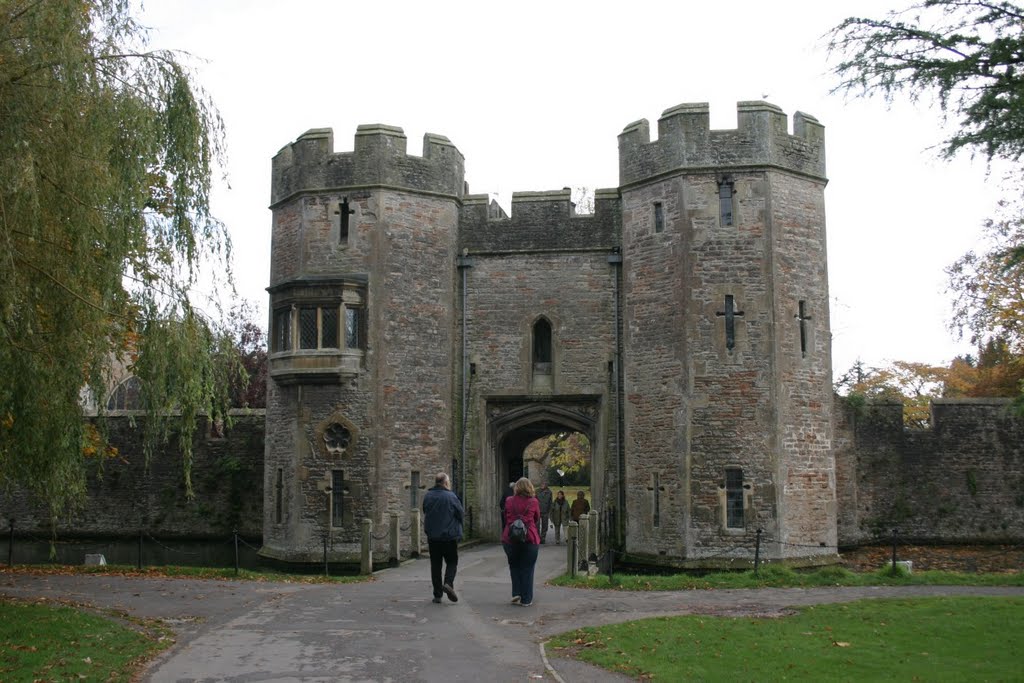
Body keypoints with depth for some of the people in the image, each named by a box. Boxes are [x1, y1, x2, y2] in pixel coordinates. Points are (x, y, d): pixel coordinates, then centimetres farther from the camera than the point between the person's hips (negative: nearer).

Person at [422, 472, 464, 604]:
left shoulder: (427, 496, 4)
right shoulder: (451, 497, -11)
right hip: (450, 536, -4)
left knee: (435, 565, 10)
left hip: (432, 537, 4)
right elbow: (461, 514, -6)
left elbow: (425, 514, 12)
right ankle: (448, 583, -15)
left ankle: (437, 594, 9)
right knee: (452, 562, 10)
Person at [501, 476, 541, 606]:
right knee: (527, 569, 6)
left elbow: (505, 518, 11)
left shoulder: (509, 501, 0)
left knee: (514, 566, 18)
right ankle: (526, 599, 9)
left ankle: (516, 593, 8)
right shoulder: (533, 502, -4)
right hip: (529, 539, -1)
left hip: (510, 538, 2)